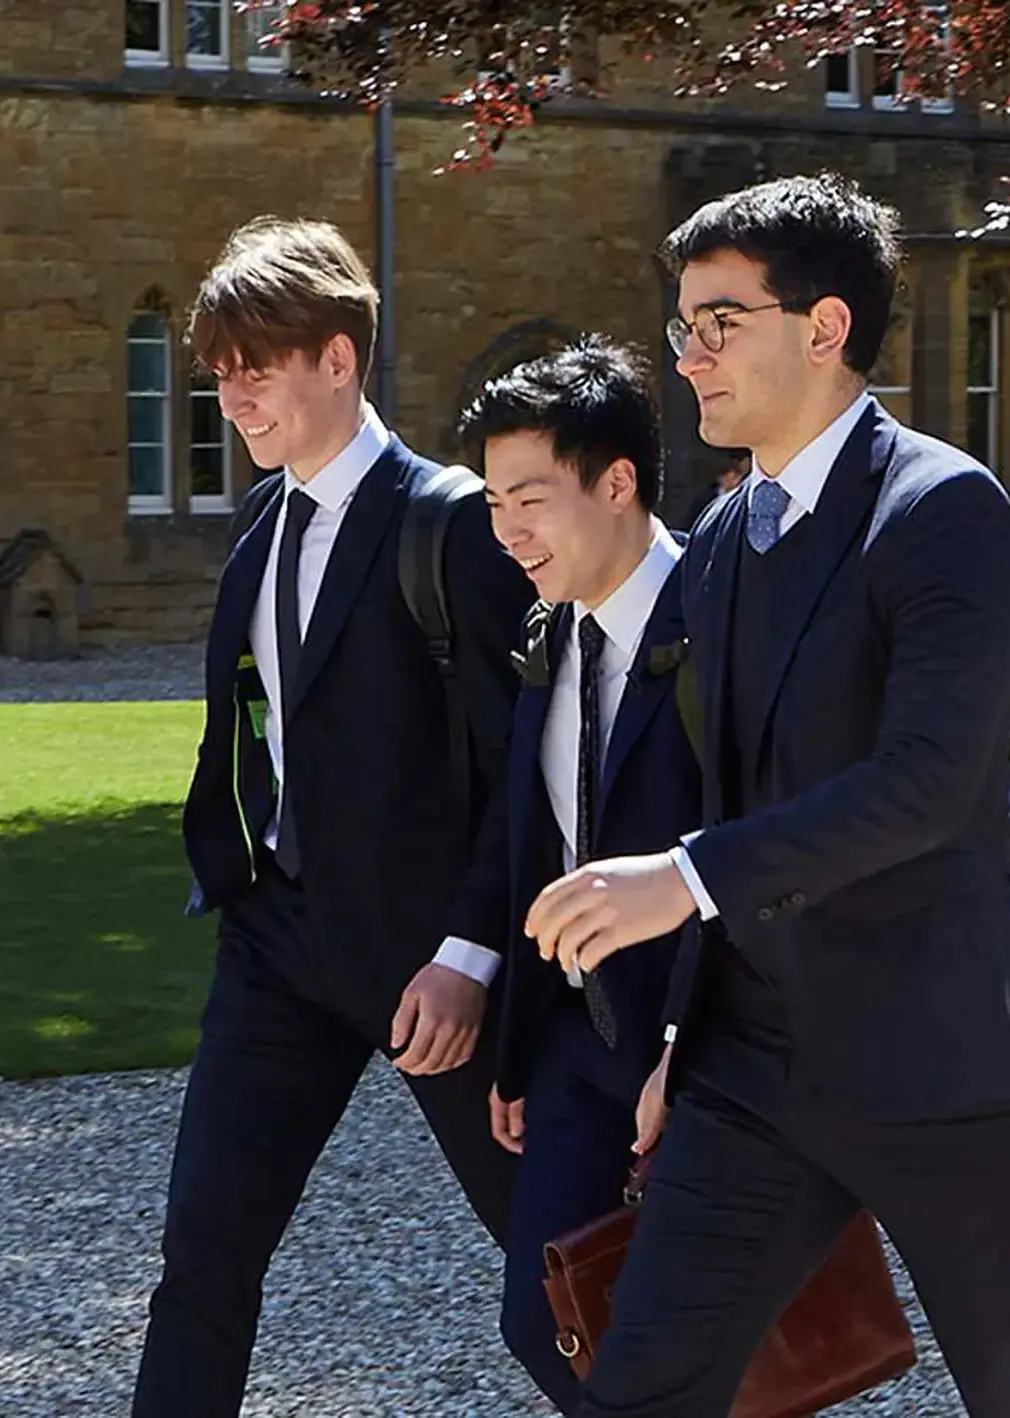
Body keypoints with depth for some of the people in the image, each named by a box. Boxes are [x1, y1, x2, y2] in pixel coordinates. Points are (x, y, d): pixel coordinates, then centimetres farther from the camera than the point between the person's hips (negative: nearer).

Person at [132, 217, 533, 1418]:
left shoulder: (451, 524, -13)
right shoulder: (263, 531, 10)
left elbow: (520, 758, -15)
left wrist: (470, 956, -18)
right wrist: (228, 878, 10)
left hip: (427, 944, -6)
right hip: (282, 934, 7)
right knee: (205, 1243, 1)